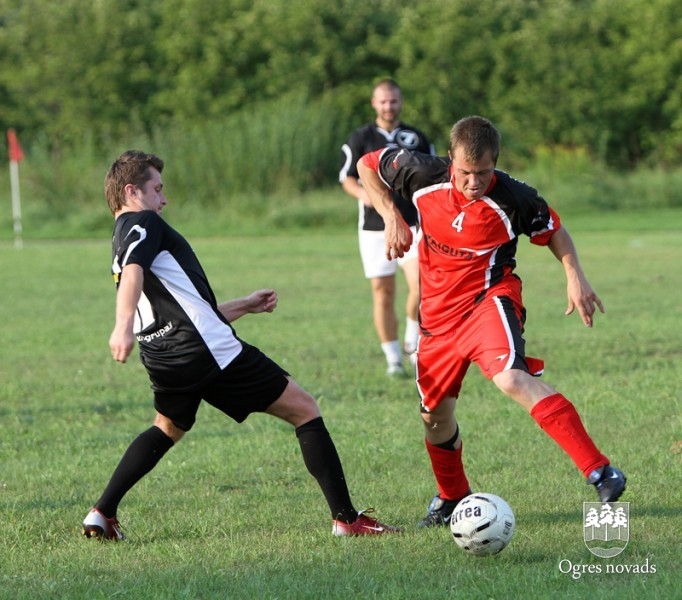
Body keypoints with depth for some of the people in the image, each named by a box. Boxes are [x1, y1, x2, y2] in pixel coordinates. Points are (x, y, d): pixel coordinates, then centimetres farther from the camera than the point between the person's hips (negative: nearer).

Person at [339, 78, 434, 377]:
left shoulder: (417, 138, 9)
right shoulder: (360, 138, 4)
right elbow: (347, 179, 3)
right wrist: (363, 193, -17)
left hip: (411, 223, 0)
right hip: (374, 226, 0)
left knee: (421, 284, -19)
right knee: (382, 292, -1)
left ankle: (412, 341, 3)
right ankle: (393, 360, 8)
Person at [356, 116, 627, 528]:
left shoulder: (513, 199, -18)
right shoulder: (425, 176, -13)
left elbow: (554, 230, 2)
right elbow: (368, 166, 5)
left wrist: (575, 276, -12)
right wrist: (392, 217, -7)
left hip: (487, 299, -5)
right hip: (438, 311, 5)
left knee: (512, 379, -32)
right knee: (435, 416, 14)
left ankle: (600, 471, -38)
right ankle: (452, 499, 42)